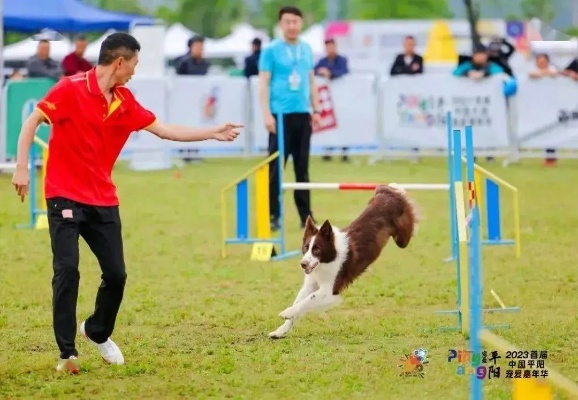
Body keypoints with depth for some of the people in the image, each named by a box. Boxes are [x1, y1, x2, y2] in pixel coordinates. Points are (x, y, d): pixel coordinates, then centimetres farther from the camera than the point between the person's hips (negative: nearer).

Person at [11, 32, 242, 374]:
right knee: (67, 271, -13)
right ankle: (67, 353, -4)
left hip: (103, 201, 6)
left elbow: (164, 130, 16)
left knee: (116, 274, 3)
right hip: (65, 195, -6)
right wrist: (22, 167, -15)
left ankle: (98, 332, 30)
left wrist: (214, 133, 14)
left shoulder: (125, 101, 8)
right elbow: (32, 122, -7)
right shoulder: (71, 89, -10)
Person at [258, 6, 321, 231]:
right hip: (281, 115, -4)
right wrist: (267, 114, -14)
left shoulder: (307, 50, 12)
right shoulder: (271, 51, -3)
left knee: (302, 167, 9)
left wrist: (316, 110, 13)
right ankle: (273, 215, 2)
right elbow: (263, 84, -6)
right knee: (275, 167, -4)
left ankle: (306, 216, 14)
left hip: (303, 114, 5)